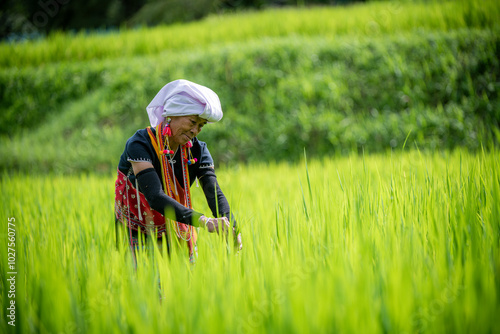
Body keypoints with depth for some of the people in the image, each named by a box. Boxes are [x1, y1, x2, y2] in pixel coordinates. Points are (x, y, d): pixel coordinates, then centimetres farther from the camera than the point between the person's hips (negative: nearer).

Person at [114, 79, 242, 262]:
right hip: (135, 237, -4)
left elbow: (214, 193, -20)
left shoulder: (197, 150, -7)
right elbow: (155, 197, -36)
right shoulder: (140, 144, -23)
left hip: (176, 234, 4)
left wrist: (231, 229, -40)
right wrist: (203, 221, -47)